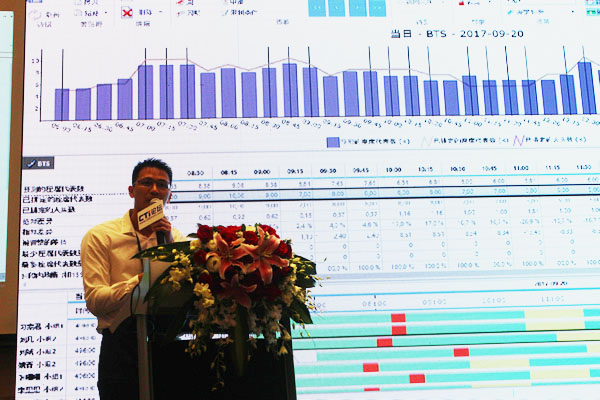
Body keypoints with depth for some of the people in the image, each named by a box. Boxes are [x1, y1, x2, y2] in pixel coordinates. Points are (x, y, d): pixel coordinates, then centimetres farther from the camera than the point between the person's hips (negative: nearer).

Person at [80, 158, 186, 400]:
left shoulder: (177, 238, 11)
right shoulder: (99, 236, 1)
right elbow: (95, 301, -11)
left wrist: (168, 246, -8)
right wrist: (142, 279, -18)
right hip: (121, 346, -3)